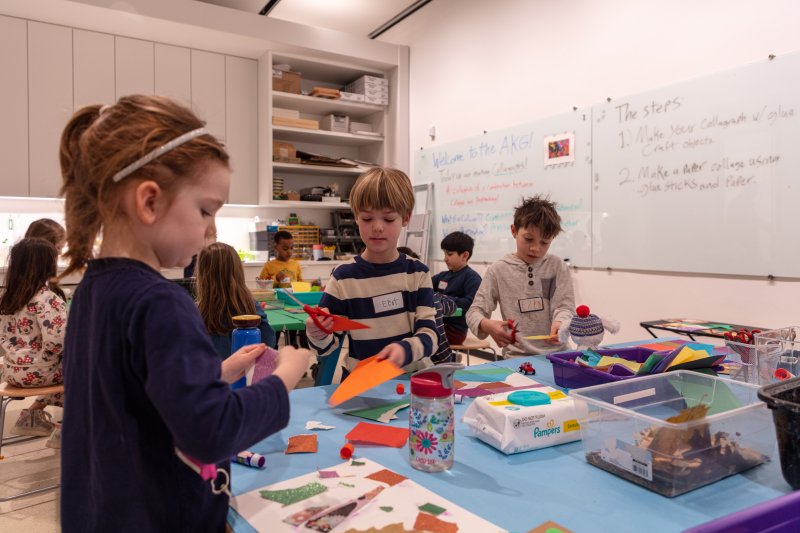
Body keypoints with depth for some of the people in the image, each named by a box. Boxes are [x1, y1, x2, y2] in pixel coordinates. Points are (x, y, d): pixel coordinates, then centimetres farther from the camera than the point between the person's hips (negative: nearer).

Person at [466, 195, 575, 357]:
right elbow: (475, 311, 2)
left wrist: (560, 324, -23)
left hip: (556, 352, -1)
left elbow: (564, 306, 1)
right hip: (517, 356, 1)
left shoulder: (557, 267, 5)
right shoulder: (498, 271, 2)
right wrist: (486, 325, -21)